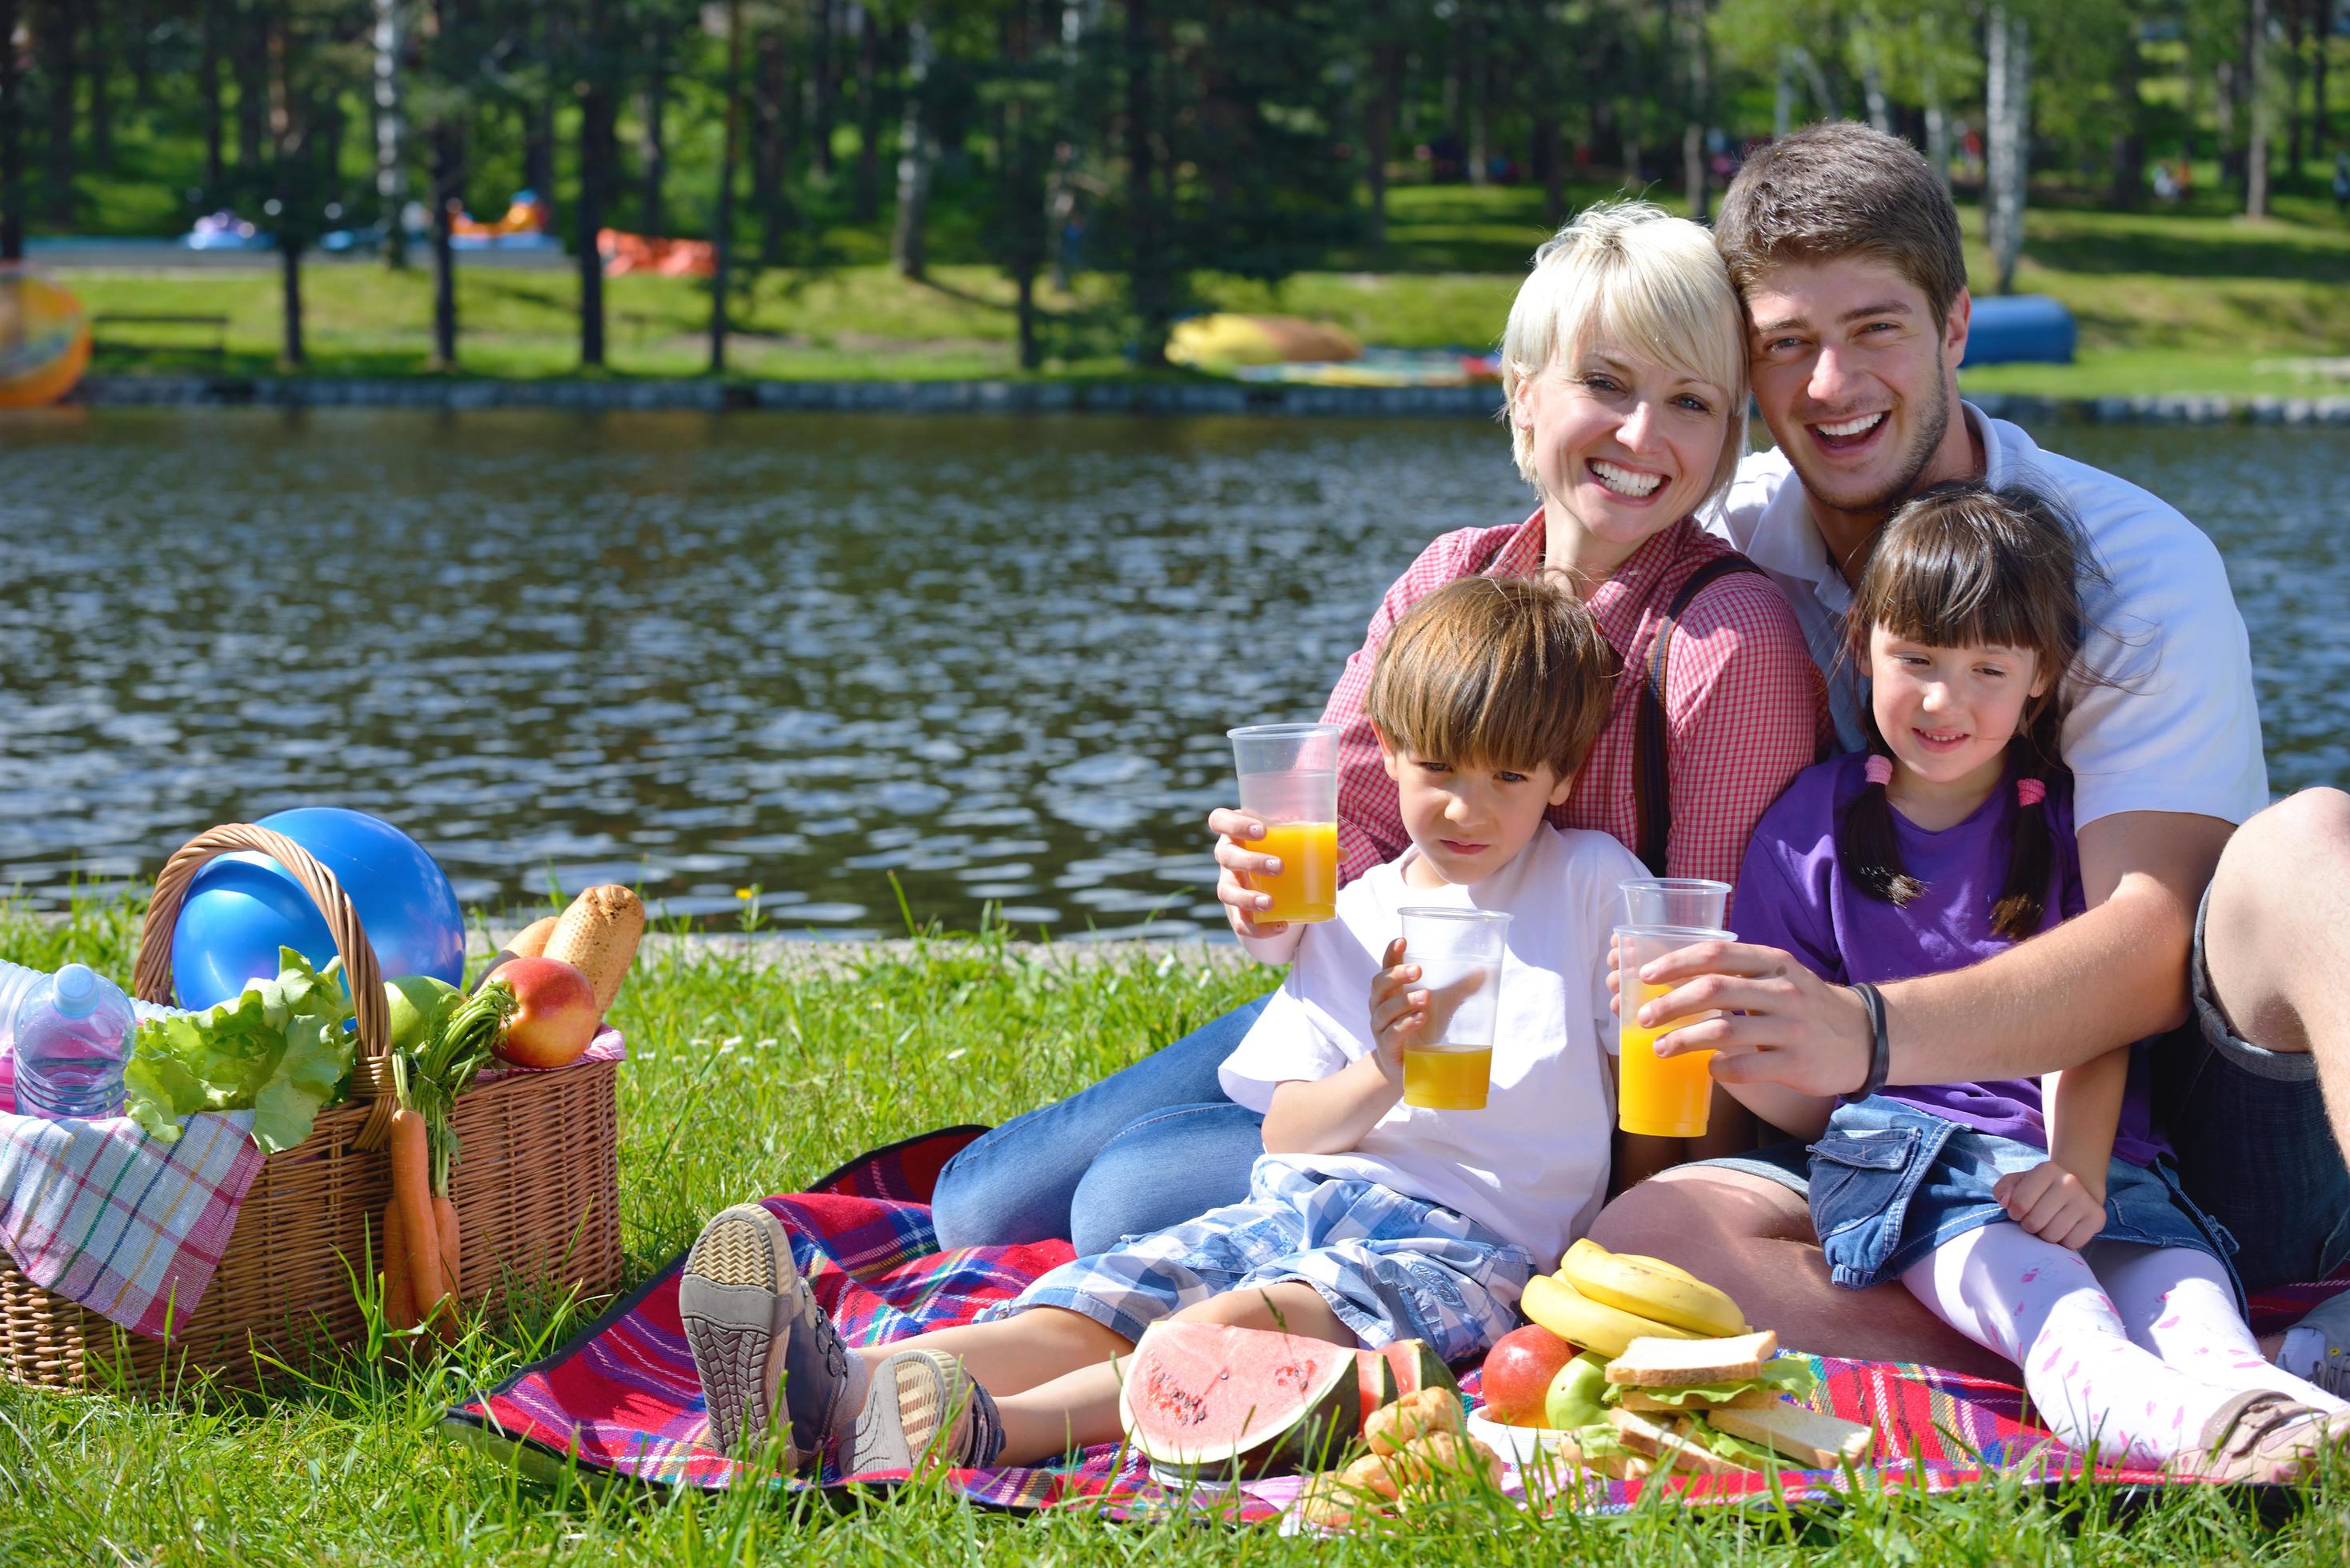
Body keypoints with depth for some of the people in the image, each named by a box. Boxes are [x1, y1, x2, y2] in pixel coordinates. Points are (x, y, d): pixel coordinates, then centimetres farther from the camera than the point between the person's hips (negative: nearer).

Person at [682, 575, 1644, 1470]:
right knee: (1095, 1303, -25)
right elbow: (1284, 1136, 10)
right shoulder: (1352, 916, 17)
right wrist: (1381, 1075, -11)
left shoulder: (1594, 884, 6)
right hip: (1295, 1205, 4)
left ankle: (990, 1430, -60)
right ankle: (833, 1390, -50)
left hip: (1462, 1242, -4)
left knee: (1238, 1323, -36)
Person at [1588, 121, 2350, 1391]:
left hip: (2195, 1126, -3)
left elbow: (2153, 946, -21)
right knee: (1643, 1238, -27)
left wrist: (1867, 1034, -38)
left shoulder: (2137, 570, -8)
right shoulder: (1734, 546, 4)